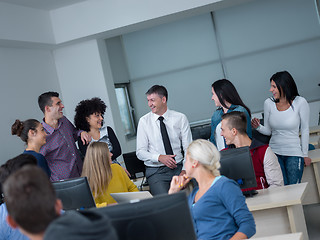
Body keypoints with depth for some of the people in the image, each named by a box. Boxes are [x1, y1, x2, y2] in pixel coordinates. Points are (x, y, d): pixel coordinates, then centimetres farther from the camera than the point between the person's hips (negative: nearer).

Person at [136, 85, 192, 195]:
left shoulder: (180, 118, 3)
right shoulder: (144, 121, 2)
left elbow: (188, 148, 2)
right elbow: (140, 152, 1)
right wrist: (160, 157, -17)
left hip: (178, 168, 1)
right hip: (156, 172, -1)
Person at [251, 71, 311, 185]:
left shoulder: (300, 102, -8)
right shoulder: (268, 103, 0)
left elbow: (304, 130, 0)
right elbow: (268, 131, 7)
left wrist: (305, 154, 3)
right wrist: (258, 127, -14)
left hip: (294, 153, -2)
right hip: (274, 152, 2)